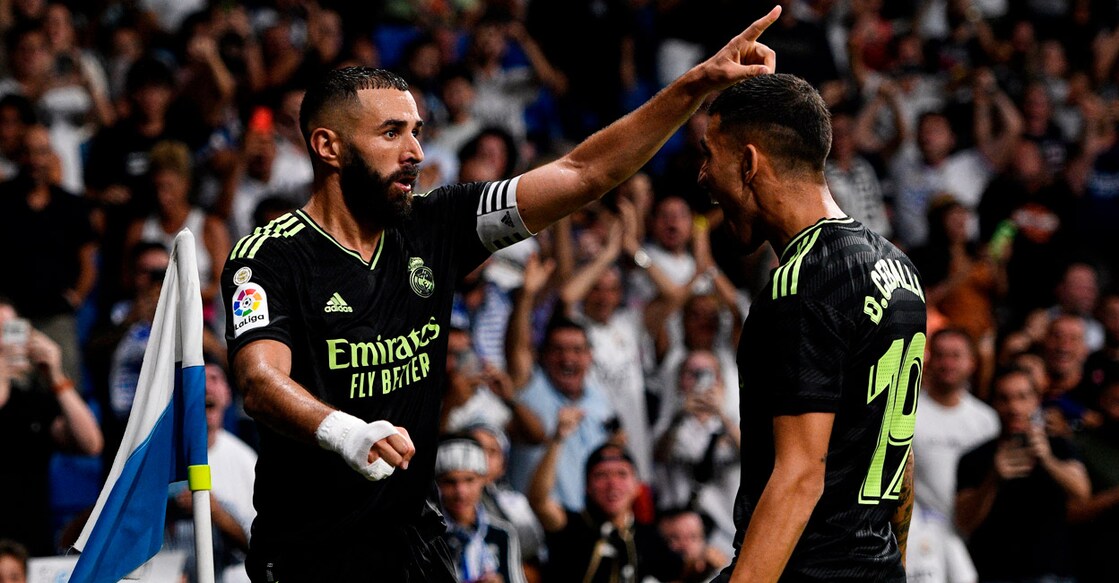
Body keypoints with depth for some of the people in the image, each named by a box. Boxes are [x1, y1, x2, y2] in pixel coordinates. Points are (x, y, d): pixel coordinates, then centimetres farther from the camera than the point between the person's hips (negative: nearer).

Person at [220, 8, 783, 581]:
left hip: (412, 536, 5)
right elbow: (261, 381, -31)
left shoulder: (430, 227, 2)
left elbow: (582, 174, 1)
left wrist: (698, 83, -8)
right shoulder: (271, 256, -14)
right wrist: (347, 433, -52)